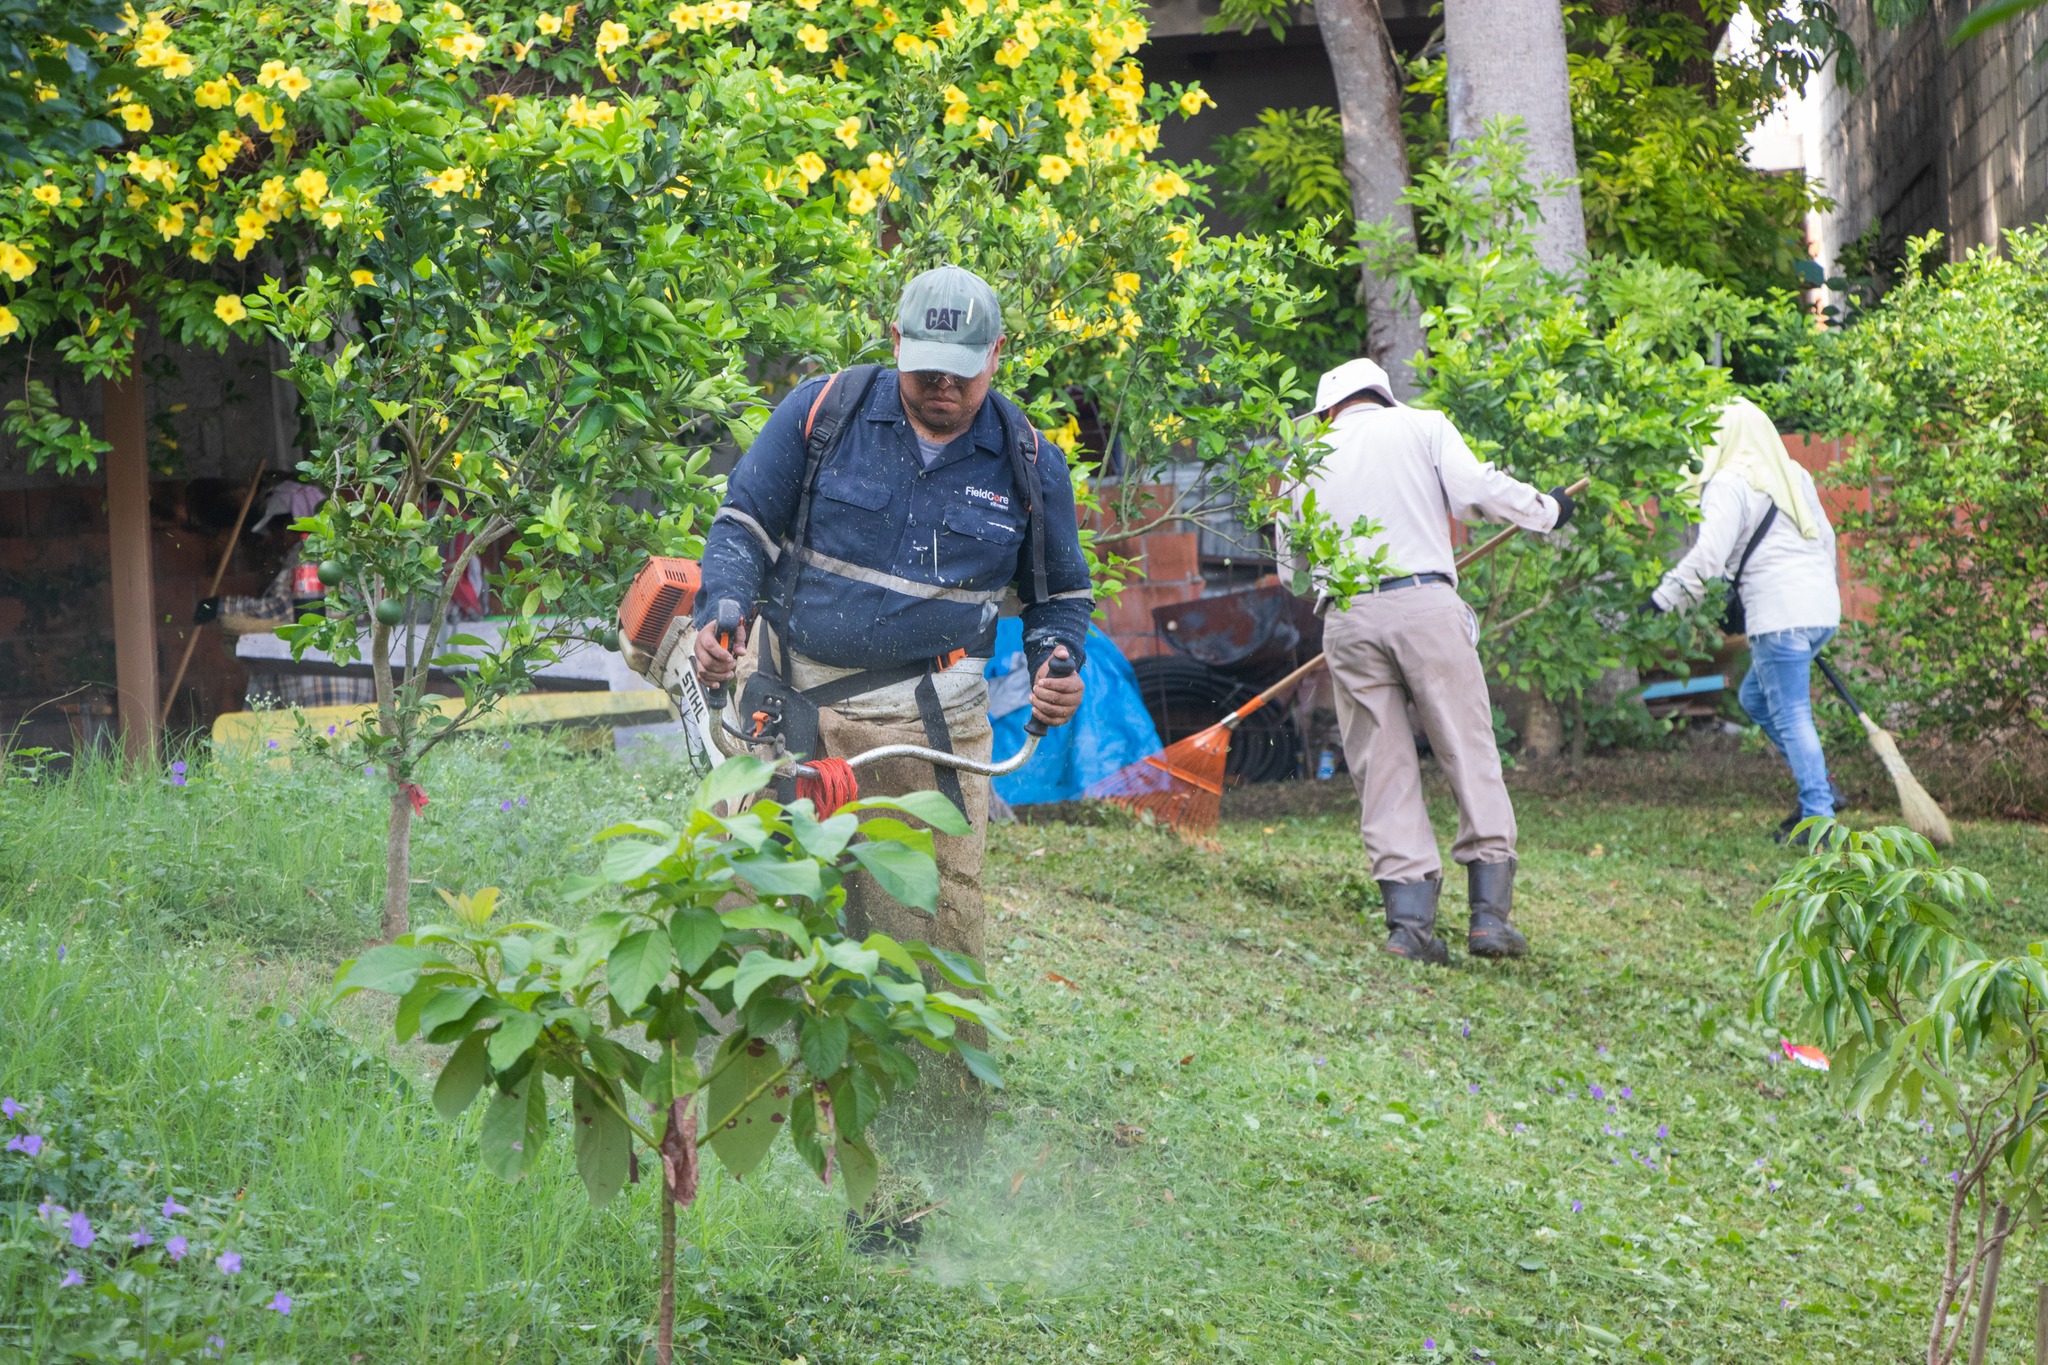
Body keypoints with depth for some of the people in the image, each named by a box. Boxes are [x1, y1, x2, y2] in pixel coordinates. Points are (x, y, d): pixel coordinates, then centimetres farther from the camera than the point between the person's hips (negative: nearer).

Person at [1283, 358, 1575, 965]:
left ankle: (1409, 916, -4)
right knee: (1470, 753, 3)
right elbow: (1476, 489, -5)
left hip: (1347, 619, 2)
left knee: (1382, 769, 6)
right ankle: (1490, 911, -3)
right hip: (1426, 606, -2)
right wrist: (1546, 509, 10)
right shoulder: (1421, 425, 10)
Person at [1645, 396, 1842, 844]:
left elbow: (1708, 555, -16)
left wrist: (1665, 596, -8)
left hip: (1779, 613, -9)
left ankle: (1818, 818, -6)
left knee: (1791, 716, -5)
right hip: (1822, 607, 9)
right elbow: (1825, 537, 25)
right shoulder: (1795, 476, 18)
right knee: (1754, 696, 19)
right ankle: (1819, 786, 13)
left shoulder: (1730, 483, -7)